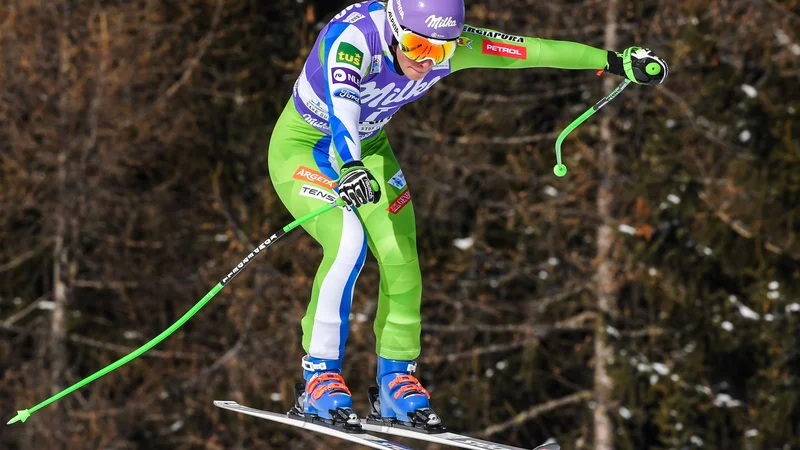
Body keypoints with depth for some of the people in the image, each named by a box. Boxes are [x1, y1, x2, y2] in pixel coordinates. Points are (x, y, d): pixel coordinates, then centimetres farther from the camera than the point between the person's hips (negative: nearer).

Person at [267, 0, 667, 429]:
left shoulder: (451, 46, -19)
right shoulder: (354, 36, -35)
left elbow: (530, 51, -11)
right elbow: (340, 103, -53)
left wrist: (615, 61, -5)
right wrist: (349, 167, -70)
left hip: (367, 149, 5)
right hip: (303, 148, -5)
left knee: (399, 256, -10)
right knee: (347, 241, -26)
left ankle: (396, 379, 8)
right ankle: (320, 377, -14)